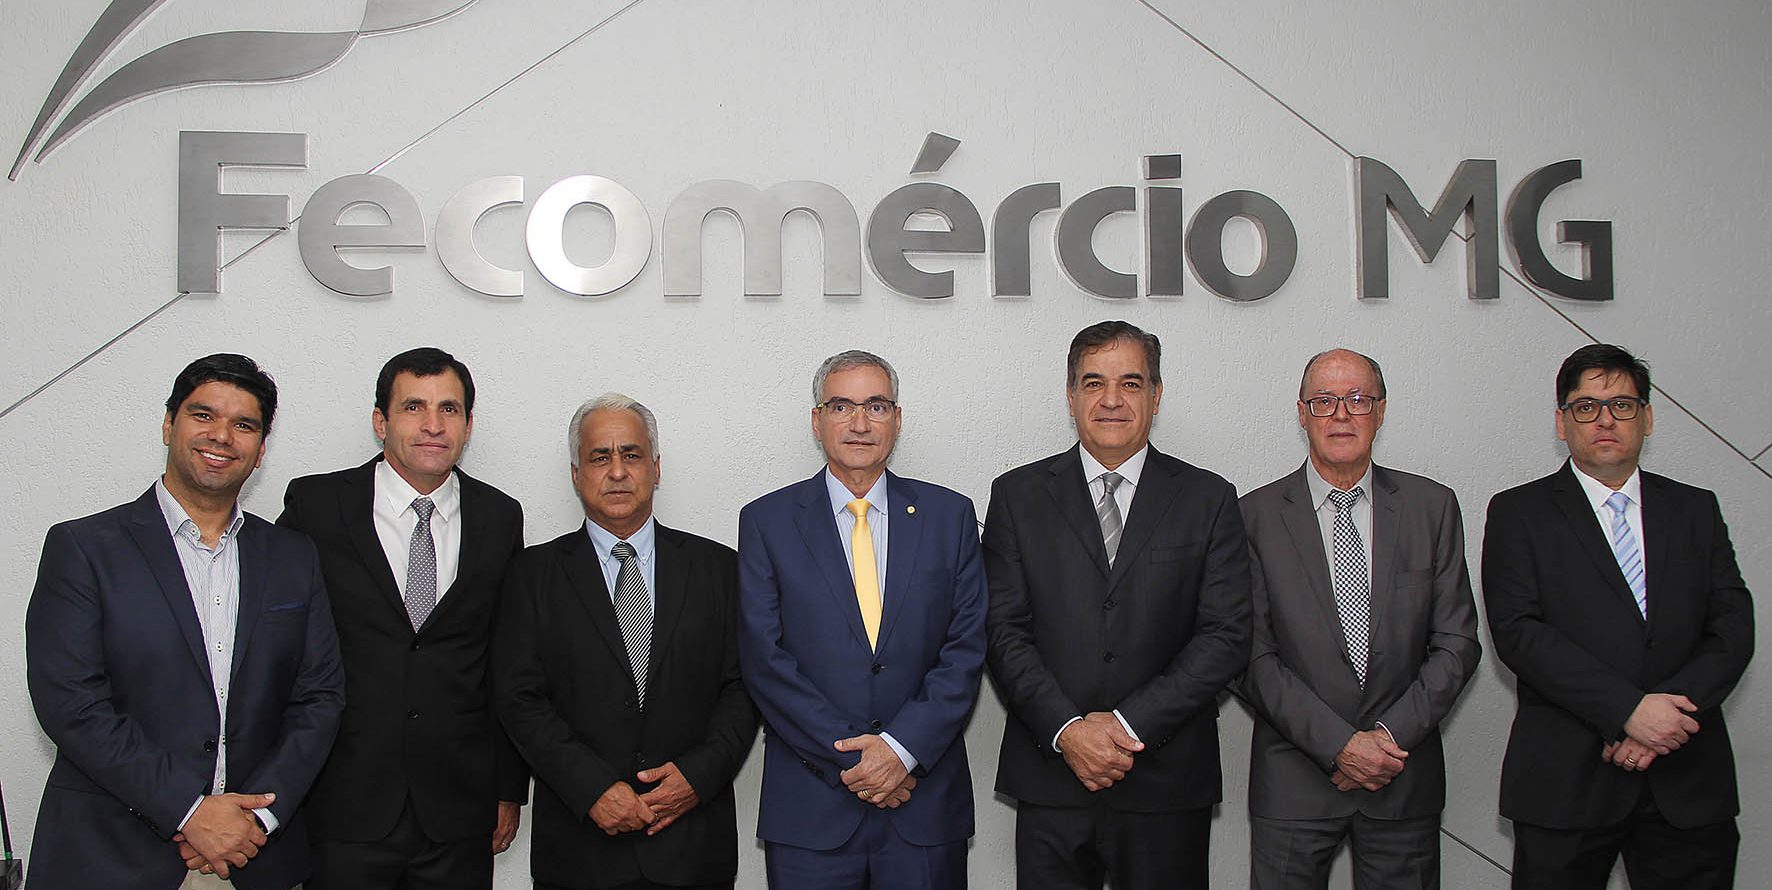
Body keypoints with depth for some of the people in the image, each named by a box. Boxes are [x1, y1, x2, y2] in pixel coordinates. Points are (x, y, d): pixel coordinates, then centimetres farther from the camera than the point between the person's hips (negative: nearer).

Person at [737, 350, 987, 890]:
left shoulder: (950, 516, 6)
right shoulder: (767, 521, 2)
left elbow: (966, 649, 0)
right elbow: (764, 661, -5)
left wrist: (902, 747, -12)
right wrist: (849, 758, -12)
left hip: (926, 802, 1)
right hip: (810, 805, -1)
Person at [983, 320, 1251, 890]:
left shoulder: (1209, 500, 5)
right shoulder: (1018, 495, 6)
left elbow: (1227, 637, -3)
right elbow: (1004, 633, 0)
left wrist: (1129, 724, -11)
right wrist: (1067, 730, -12)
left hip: (1167, 784, 0)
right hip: (1050, 781, 0)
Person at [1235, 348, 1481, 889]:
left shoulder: (1432, 507, 4)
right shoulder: (1257, 515, -3)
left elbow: (1457, 642, 1)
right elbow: (1253, 656, -7)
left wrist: (1392, 735, -10)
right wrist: (1339, 743, -14)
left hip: (1406, 780, 2)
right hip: (1294, 779, -1)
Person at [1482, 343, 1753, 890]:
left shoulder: (1696, 511, 12)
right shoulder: (1519, 513, 2)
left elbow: (1733, 629, 3)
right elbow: (1517, 633, -9)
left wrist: (1669, 709, -13)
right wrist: (1627, 709, -18)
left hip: (1690, 784, 3)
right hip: (1564, 783, -2)